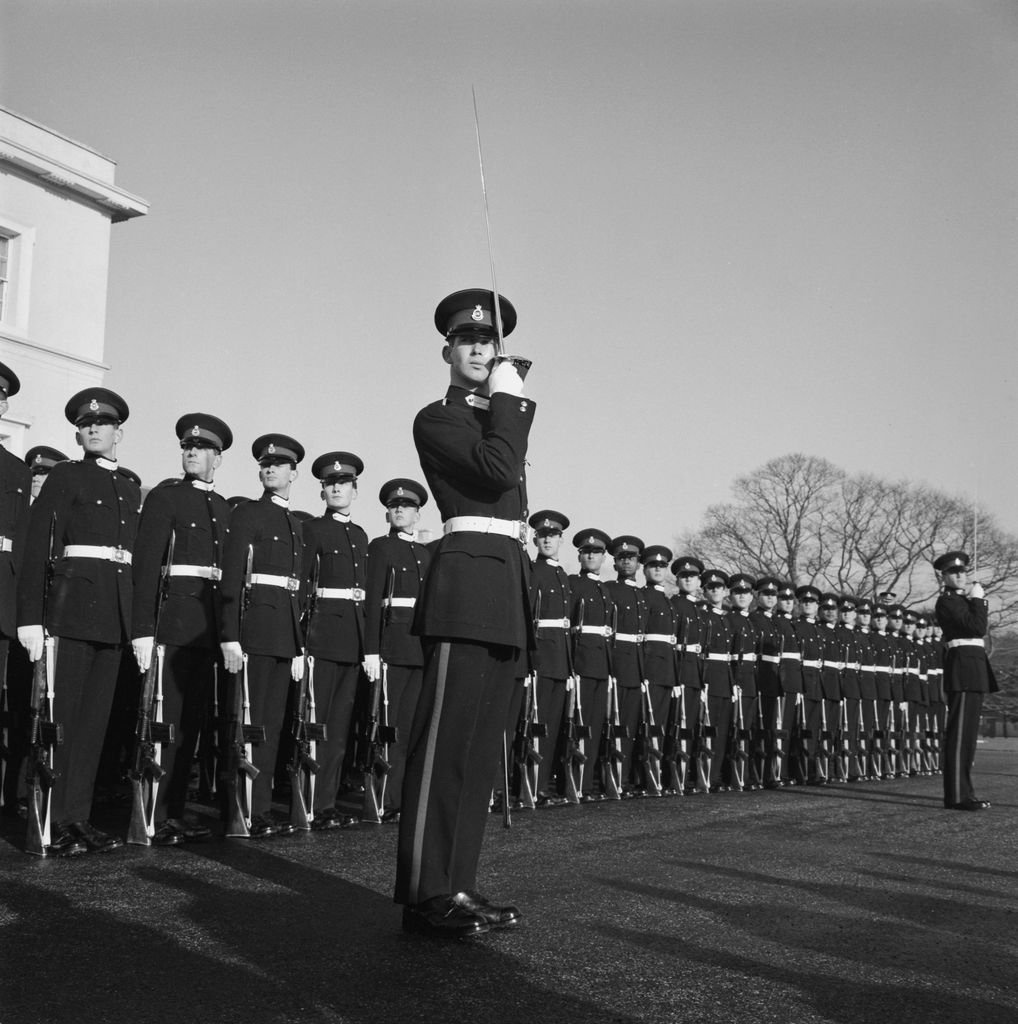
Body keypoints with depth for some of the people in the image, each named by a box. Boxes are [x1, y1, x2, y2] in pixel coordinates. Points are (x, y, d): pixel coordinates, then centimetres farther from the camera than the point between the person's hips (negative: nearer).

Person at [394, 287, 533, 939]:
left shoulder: (502, 414, 25)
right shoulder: (435, 419, 2)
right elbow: (499, 468, -14)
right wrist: (505, 399, -4)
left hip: (512, 584, 8)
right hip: (468, 574, -8)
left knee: (484, 743, 7)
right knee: (446, 738, -9)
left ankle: (458, 885, 12)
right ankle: (425, 893, -6)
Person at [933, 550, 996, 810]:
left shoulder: (964, 600, 21)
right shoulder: (946, 601, -9)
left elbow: (980, 626, 14)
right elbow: (977, 628, -18)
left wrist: (978, 602, 4)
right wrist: (978, 600, -7)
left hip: (975, 669, 10)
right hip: (963, 667, -10)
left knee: (967, 733, 13)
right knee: (961, 732, -11)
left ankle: (963, 791, 19)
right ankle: (957, 796, -11)